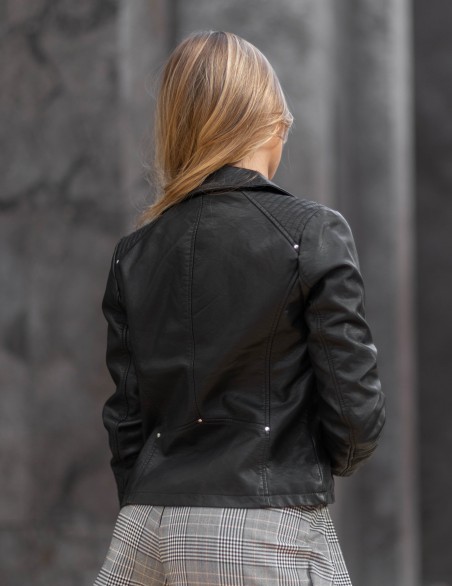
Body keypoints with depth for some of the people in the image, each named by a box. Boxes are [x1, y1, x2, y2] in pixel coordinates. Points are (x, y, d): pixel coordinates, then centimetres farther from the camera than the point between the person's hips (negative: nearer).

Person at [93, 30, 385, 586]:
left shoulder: (133, 253, 8)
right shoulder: (314, 233, -5)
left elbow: (125, 418, 9)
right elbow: (356, 409, -7)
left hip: (147, 534, 5)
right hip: (267, 534, -5)